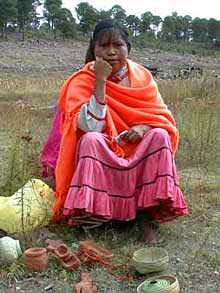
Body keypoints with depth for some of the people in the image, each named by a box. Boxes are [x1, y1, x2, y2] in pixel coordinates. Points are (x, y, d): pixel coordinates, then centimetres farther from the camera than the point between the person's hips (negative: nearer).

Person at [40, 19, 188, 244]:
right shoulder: (83, 81, -10)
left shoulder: (142, 76, 0)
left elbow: (162, 117, 0)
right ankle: (89, 214, -27)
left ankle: (150, 210, -20)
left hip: (139, 155, 3)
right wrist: (100, 81, -26)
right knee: (91, 140, -32)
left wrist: (145, 127, -22)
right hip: (99, 158, -3)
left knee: (160, 136, -23)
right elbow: (91, 127, -25)